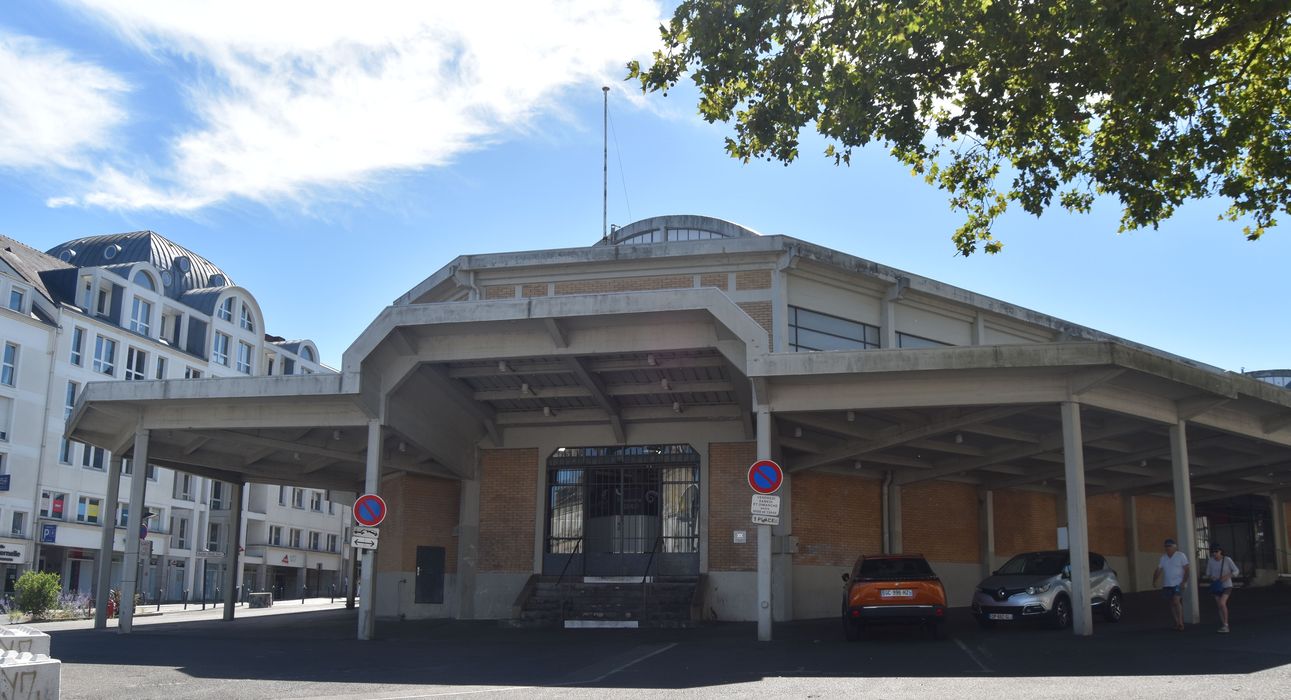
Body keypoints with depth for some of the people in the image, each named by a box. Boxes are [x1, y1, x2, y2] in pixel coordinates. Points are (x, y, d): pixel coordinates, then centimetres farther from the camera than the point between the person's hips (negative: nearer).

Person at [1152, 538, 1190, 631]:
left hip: (1178, 584, -5)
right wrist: (1154, 581, -5)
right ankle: (1176, 623, 15)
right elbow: (1158, 570, 10)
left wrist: (1184, 581, -16)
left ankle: (1180, 622, -17)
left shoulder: (1181, 556, -2)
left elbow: (1186, 570, -6)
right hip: (1167, 585, 5)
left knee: (1176, 601, -19)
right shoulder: (1163, 558, 12)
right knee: (1172, 603, 7)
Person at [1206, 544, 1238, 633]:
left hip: (1227, 585, -4)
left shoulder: (1227, 559, -15)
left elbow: (1236, 571, -7)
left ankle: (1225, 624, -7)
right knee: (1220, 606, 7)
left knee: (1222, 603, -21)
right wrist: (1212, 577, -16)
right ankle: (1223, 626, 18)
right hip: (1217, 586, 4)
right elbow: (1208, 573, 5)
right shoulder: (1210, 561, -7)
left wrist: (1227, 576, -21)